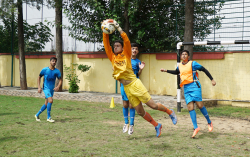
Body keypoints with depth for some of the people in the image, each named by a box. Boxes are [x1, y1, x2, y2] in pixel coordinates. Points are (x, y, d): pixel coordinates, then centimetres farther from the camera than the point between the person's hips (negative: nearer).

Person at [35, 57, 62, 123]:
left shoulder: (57, 71, -1)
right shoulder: (44, 70, -7)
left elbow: (60, 80, -1)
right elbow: (39, 77, 5)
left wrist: (58, 87, -21)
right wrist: (39, 87, -4)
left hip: (52, 89, 5)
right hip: (46, 88, -4)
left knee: (46, 104, 9)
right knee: (50, 100, -23)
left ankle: (37, 115, 28)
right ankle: (48, 117, -13)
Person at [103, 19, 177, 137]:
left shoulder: (126, 55, 1)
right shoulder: (112, 57, 10)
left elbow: (126, 41, -11)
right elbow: (106, 44, 5)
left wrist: (118, 28, -13)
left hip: (135, 84, -5)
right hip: (126, 88, 5)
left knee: (152, 105, -4)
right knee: (139, 111, 6)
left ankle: (170, 112, 21)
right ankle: (157, 126, 23)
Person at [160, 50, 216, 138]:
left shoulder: (193, 64, -4)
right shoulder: (179, 66, 13)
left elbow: (204, 70, 0)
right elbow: (176, 72, 36)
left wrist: (212, 79, -3)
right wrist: (166, 71, 29)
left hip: (194, 86, -5)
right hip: (186, 88, 5)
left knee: (199, 104, -11)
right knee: (190, 107, -5)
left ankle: (209, 122, 9)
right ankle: (196, 127, -5)